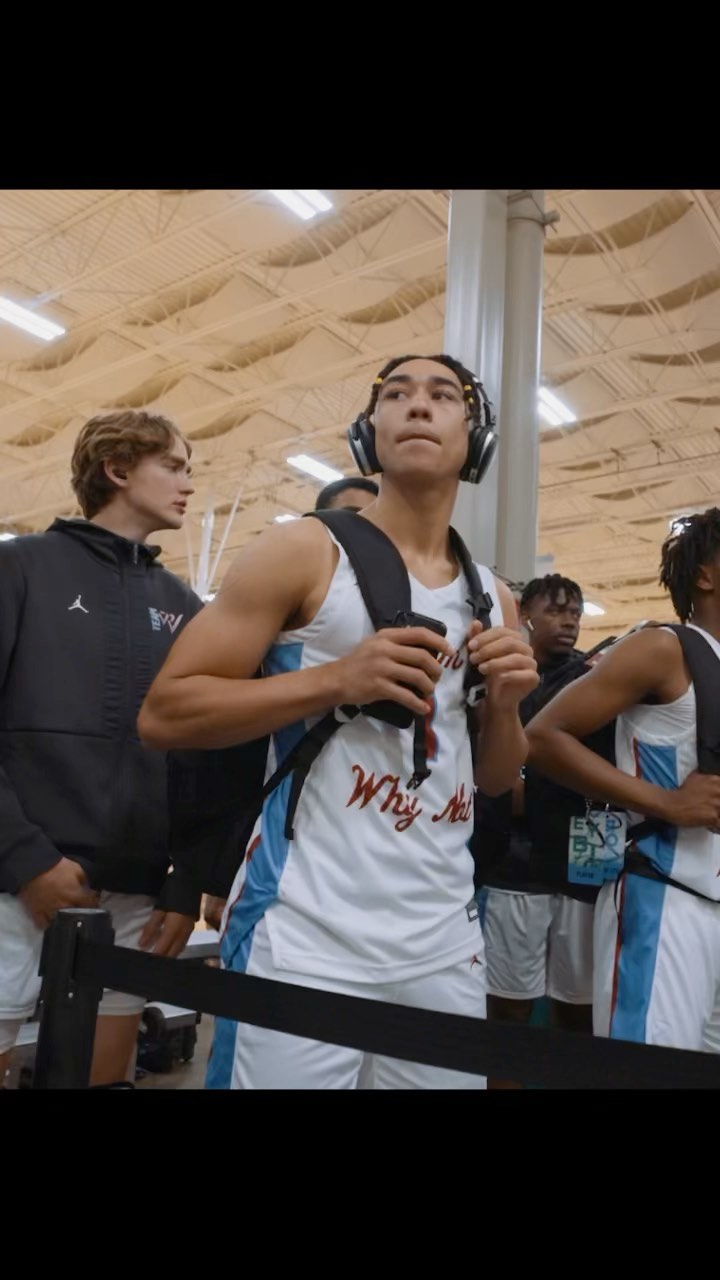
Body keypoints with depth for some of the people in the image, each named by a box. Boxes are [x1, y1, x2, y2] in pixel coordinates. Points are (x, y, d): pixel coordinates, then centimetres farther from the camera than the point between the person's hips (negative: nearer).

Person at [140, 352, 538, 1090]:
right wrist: (335, 680, -19)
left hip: (446, 943, 5)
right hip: (305, 937, -4)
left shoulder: (491, 599, 9)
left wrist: (506, 706, -5)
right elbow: (162, 713, -9)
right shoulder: (304, 552, -5)